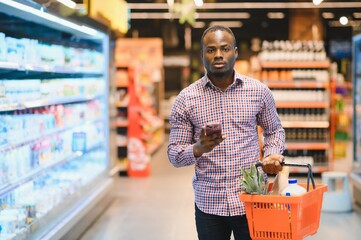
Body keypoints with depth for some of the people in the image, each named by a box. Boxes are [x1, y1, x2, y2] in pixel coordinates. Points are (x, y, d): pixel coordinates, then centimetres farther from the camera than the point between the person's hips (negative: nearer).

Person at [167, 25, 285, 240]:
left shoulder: (259, 91, 1)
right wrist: (198, 149, -21)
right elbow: (174, 155, 0)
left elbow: (274, 131, 16)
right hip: (209, 205, 0)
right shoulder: (185, 99, -1)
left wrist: (272, 154, -5)